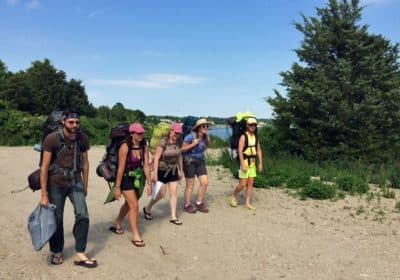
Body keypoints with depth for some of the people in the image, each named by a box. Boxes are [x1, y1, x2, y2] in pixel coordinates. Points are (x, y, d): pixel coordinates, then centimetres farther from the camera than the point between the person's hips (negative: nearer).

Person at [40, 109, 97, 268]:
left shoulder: (83, 138, -6)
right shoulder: (52, 139, -16)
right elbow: (44, 167, -13)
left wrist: (85, 186, 9)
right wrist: (44, 194, -13)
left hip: (75, 182, 3)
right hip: (56, 184, -2)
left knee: (83, 216, -7)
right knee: (57, 220, 7)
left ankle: (80, 255, 4)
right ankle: (57, 253, 29)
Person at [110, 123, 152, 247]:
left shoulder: (144, 147, -6)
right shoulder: (125, 147, -21)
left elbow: (146, 165, -4)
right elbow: (121, 168, -19)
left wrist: (149, 183, -5)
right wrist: (117, 187, -16)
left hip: (138, 178, 6)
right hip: (126, 179, -6)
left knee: (129, 204, 20)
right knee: (134, 206, -9)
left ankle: (117, 225, 43)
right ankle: (135, 236, 4)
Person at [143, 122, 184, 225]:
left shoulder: (178, 143, -3)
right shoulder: (163, 142, -20)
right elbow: (156, 158, -19)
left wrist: (181, 170, 14)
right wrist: (155, 174, -21)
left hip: (173, 170, 5)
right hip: (162, 170, -5)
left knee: (174, 193, 3)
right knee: (161, 194, 1)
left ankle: (173, 217, 13)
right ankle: (147, 209, 27)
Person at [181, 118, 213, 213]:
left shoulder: (205, 137, 1)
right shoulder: (190, 136, -17)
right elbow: (182, 149, -15)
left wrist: (208, 142, 0)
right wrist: (193, 144, -24)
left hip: (200, 161, 6)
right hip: (189, 162, -6)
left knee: (204, 182, 1)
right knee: (190, 185, 1)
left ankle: (199, 203, 18)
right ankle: (187, 205, 18)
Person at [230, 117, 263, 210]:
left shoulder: (256, 137, 9)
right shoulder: (243, 137, -11)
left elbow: (259, 150, 10)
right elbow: (240, 151, -18)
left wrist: (260, 163, 3)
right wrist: (243, 165, -24)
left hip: (252, 163, 6)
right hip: (244, 162, -6)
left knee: (251, 183, 5)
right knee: (243, 184, -6)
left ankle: (248, 203, 11)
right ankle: (234, 196, 19)